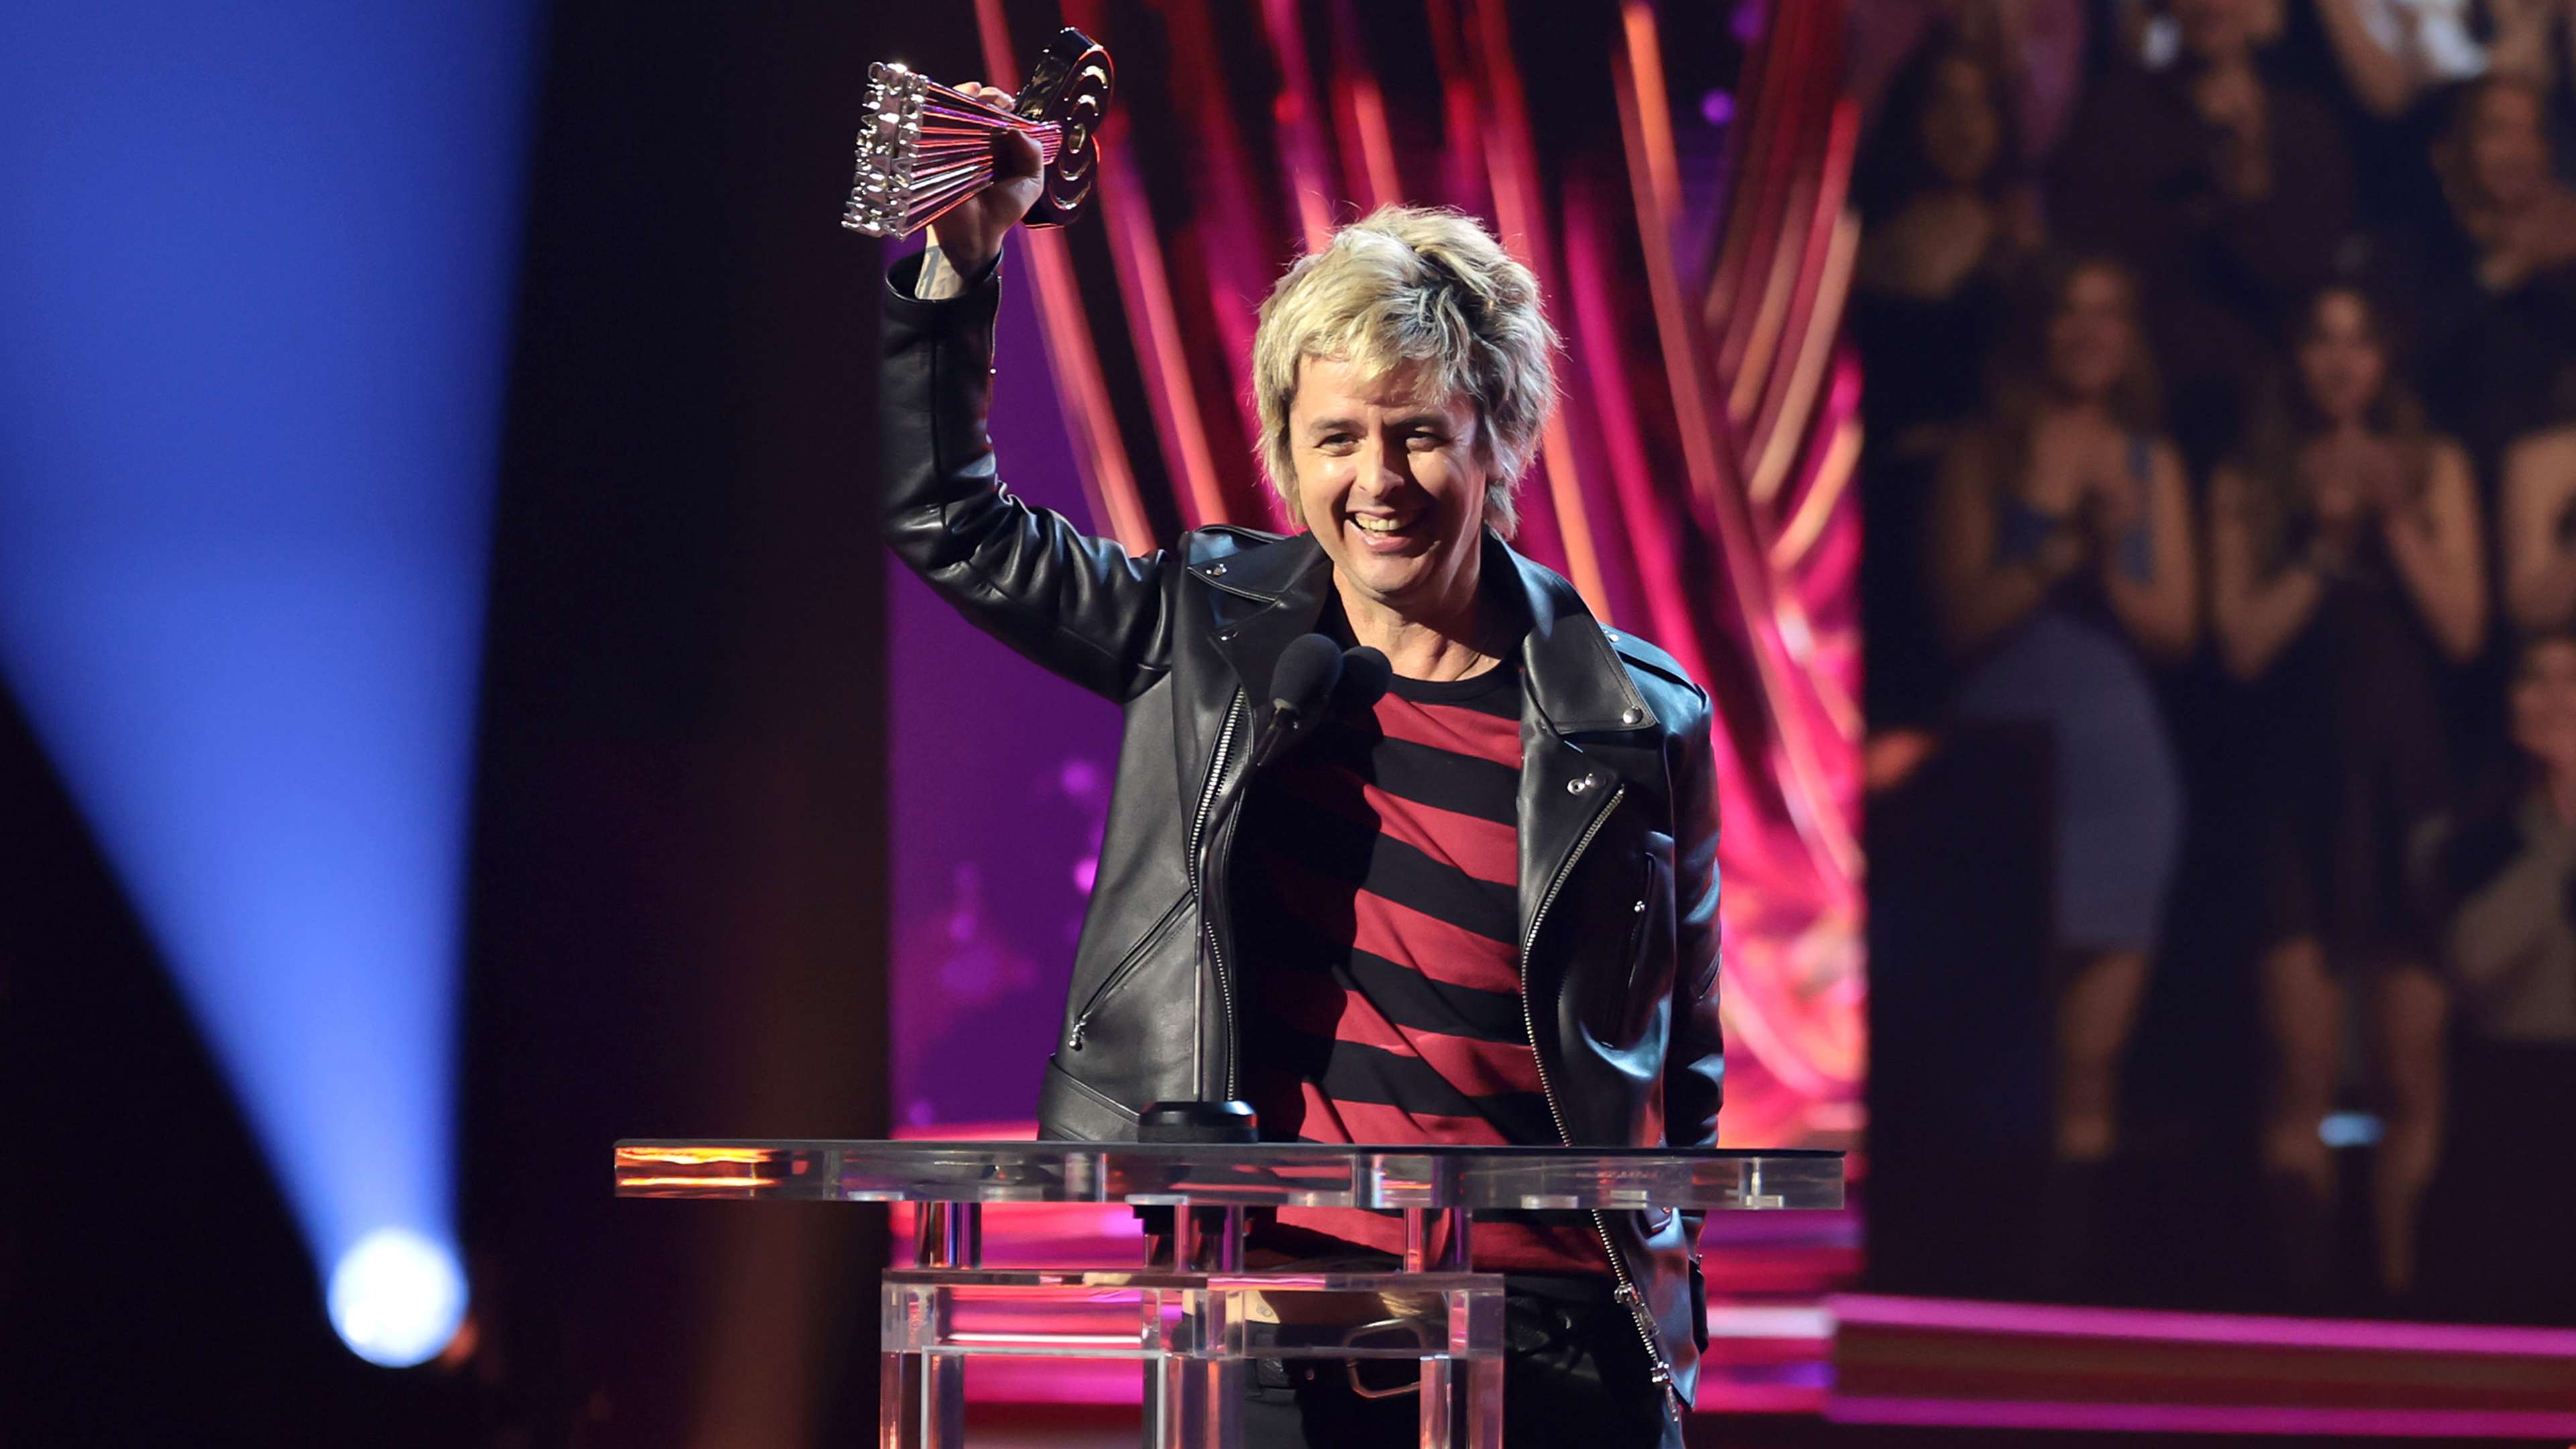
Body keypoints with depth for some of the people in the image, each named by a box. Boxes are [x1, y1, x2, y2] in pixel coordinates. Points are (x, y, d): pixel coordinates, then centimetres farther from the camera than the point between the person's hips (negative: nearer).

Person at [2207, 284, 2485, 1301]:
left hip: (2405, 786, 1)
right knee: (2302, 1077, -6)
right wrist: (2327, 542, -8)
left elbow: (2462, 628, 1)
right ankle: (2304, 1286, -4)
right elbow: (2243, 644, -2)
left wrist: (2394, 521, -8)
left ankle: (2400, 1285, 3)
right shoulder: (2249, 484, 7)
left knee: (2415, 1080, -3)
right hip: (2299, 795, -1)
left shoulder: (2434, 470, 9)